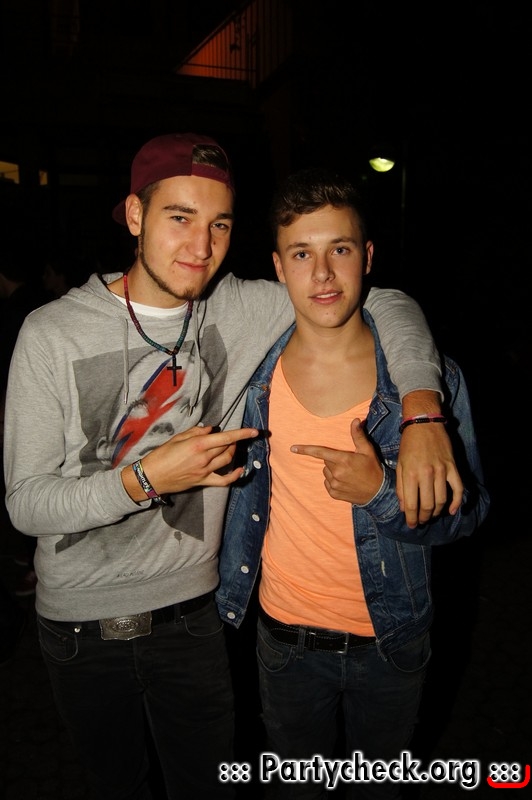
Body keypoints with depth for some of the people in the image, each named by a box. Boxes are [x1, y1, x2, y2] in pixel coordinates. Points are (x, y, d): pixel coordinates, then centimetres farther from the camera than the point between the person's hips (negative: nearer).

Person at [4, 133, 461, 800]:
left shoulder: (243, 309, -11)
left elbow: (386, 305, -8)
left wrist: (423, 415, -23)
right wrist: (145, 479, -27)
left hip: (192, 613, 1)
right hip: (80, 623, 0)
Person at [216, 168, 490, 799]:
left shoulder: (432, 377, -17)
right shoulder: (251, 373, -11)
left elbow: (468, 511, -10)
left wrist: (381, 492, -29)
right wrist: (229, 595, 7)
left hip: (392, 640, -1)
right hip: (285, 636, 1)